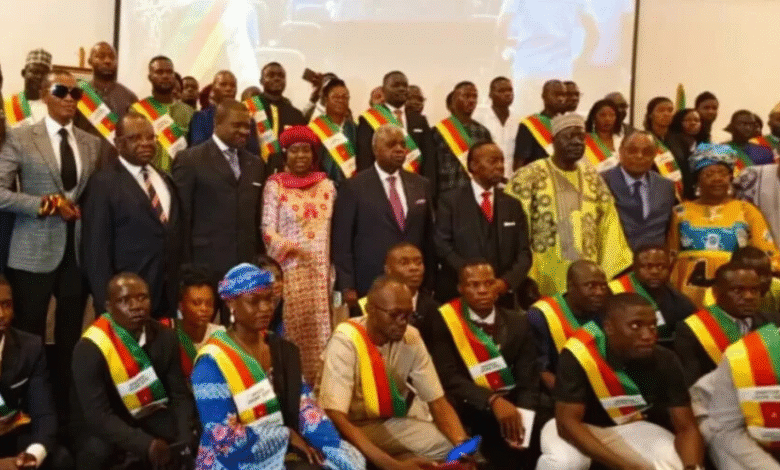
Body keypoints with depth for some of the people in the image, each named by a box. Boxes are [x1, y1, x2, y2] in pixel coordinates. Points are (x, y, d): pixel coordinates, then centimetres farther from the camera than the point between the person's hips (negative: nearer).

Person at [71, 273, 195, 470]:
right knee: (97, 450, -34)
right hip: (103, 428, -3)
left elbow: (180, 395, -9)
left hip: (150, 418, 4)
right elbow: (97, 414, -27)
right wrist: (146, 445, -37)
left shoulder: (164, 337, -10)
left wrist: (184, 440, -27)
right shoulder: (90, 348, -23)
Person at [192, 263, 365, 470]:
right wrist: (286, 435, -13)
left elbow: (304, 406, 1)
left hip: (284, 450, 6)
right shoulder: (213, 362, -14)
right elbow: (223, 438, -18)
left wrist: (338, 451, -13)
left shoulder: (281, 349, 8)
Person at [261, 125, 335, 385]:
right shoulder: (275, 185, 1)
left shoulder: (327, 185, 10)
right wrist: (293, 248, -17)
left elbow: (334, 231, 11)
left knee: (320, 333, 3)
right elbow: (268, 231, -3)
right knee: (293, 332, -4)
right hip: (289, 271, -3)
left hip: (321, 272, 3)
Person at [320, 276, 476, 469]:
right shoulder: (345, 342, -25)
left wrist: (463, 445, -26)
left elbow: (437, 401, -7)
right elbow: (335, 416, -33)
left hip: (391, 422, 5)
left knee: (453, 445, -14)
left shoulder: (411, 337, -10)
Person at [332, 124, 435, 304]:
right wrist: (347, 287, -8)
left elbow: (428, 236, 13)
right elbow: (341, 240, -4)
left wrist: (429, 282, 9)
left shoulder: (421, 185, 10)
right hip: (369, 287, -3)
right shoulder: (354, 187, -3)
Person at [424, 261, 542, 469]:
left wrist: (522, 416, -22)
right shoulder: (443, 321, -4)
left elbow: (528, 381, -1)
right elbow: (450, 378, -13)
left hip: (512, 403, 3)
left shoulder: (518, 323, 4)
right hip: (469, 406, -3)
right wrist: (493, 401, -28)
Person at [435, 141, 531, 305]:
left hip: (502, 296, 3)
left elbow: (524, 252, 8)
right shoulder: (450, 201, 2)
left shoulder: (513, 205, 13)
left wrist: (507, 281, -9)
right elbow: (442, 245, -6)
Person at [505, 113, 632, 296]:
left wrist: (623, 272, 4)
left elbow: (608, 229, 10)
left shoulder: (593, 178, 9)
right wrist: (524, 280, -15)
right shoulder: (529, 177, -7)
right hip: (544, 280, -4)